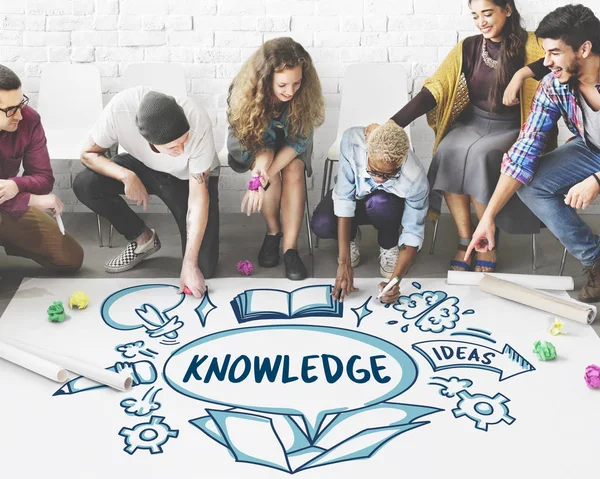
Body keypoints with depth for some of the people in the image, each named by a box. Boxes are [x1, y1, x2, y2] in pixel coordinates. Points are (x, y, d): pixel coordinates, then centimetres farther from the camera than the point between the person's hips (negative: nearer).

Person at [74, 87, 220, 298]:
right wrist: (126, 176, -35)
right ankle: (142, 238, -1)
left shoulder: (197, 122, -38)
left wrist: (189, 264, -34)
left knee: (202, 268, -17)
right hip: (142, 167, 3)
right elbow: (89, 153, -16)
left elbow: (198, 197, -32)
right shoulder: (120, 107, -35)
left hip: (190, 178, -3)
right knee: (85, 184, -24)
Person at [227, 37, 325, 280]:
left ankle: (290, 248, -25)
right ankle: (273, 230, -11)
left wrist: (264, 177, -38)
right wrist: (261, 169, -44)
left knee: (294, 170, -29)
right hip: (253, 144, -1)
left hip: (289, 146, 1)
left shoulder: (306, 93, -30)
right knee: (266, 162, -32)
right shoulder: (245, 91, -31)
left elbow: (298, 140, -25)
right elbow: (252, 141, -21)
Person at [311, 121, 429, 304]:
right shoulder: (352, 140, -38)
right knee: (322, 225, -31)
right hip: (355, 194, 1)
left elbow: (413, 233, -26)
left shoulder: (416, 180, -37)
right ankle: (351, 237, 6)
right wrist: (344, 263, -36)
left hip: (390, 203, -1)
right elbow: (344, 198, -33)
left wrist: (395, 279, -41)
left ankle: (389, 246, -4)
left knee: (380, 203, -38)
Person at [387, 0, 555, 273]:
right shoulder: (468, 48, 3)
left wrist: (521, 75, -35)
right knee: (449, 152, -29)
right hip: (472, 123, 3)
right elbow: (434, 90, -4)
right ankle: (465, 240, -18)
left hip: (509, 129, -3)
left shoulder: (529, 45, -5)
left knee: (480, 156, -34)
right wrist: (393, 125, -15)